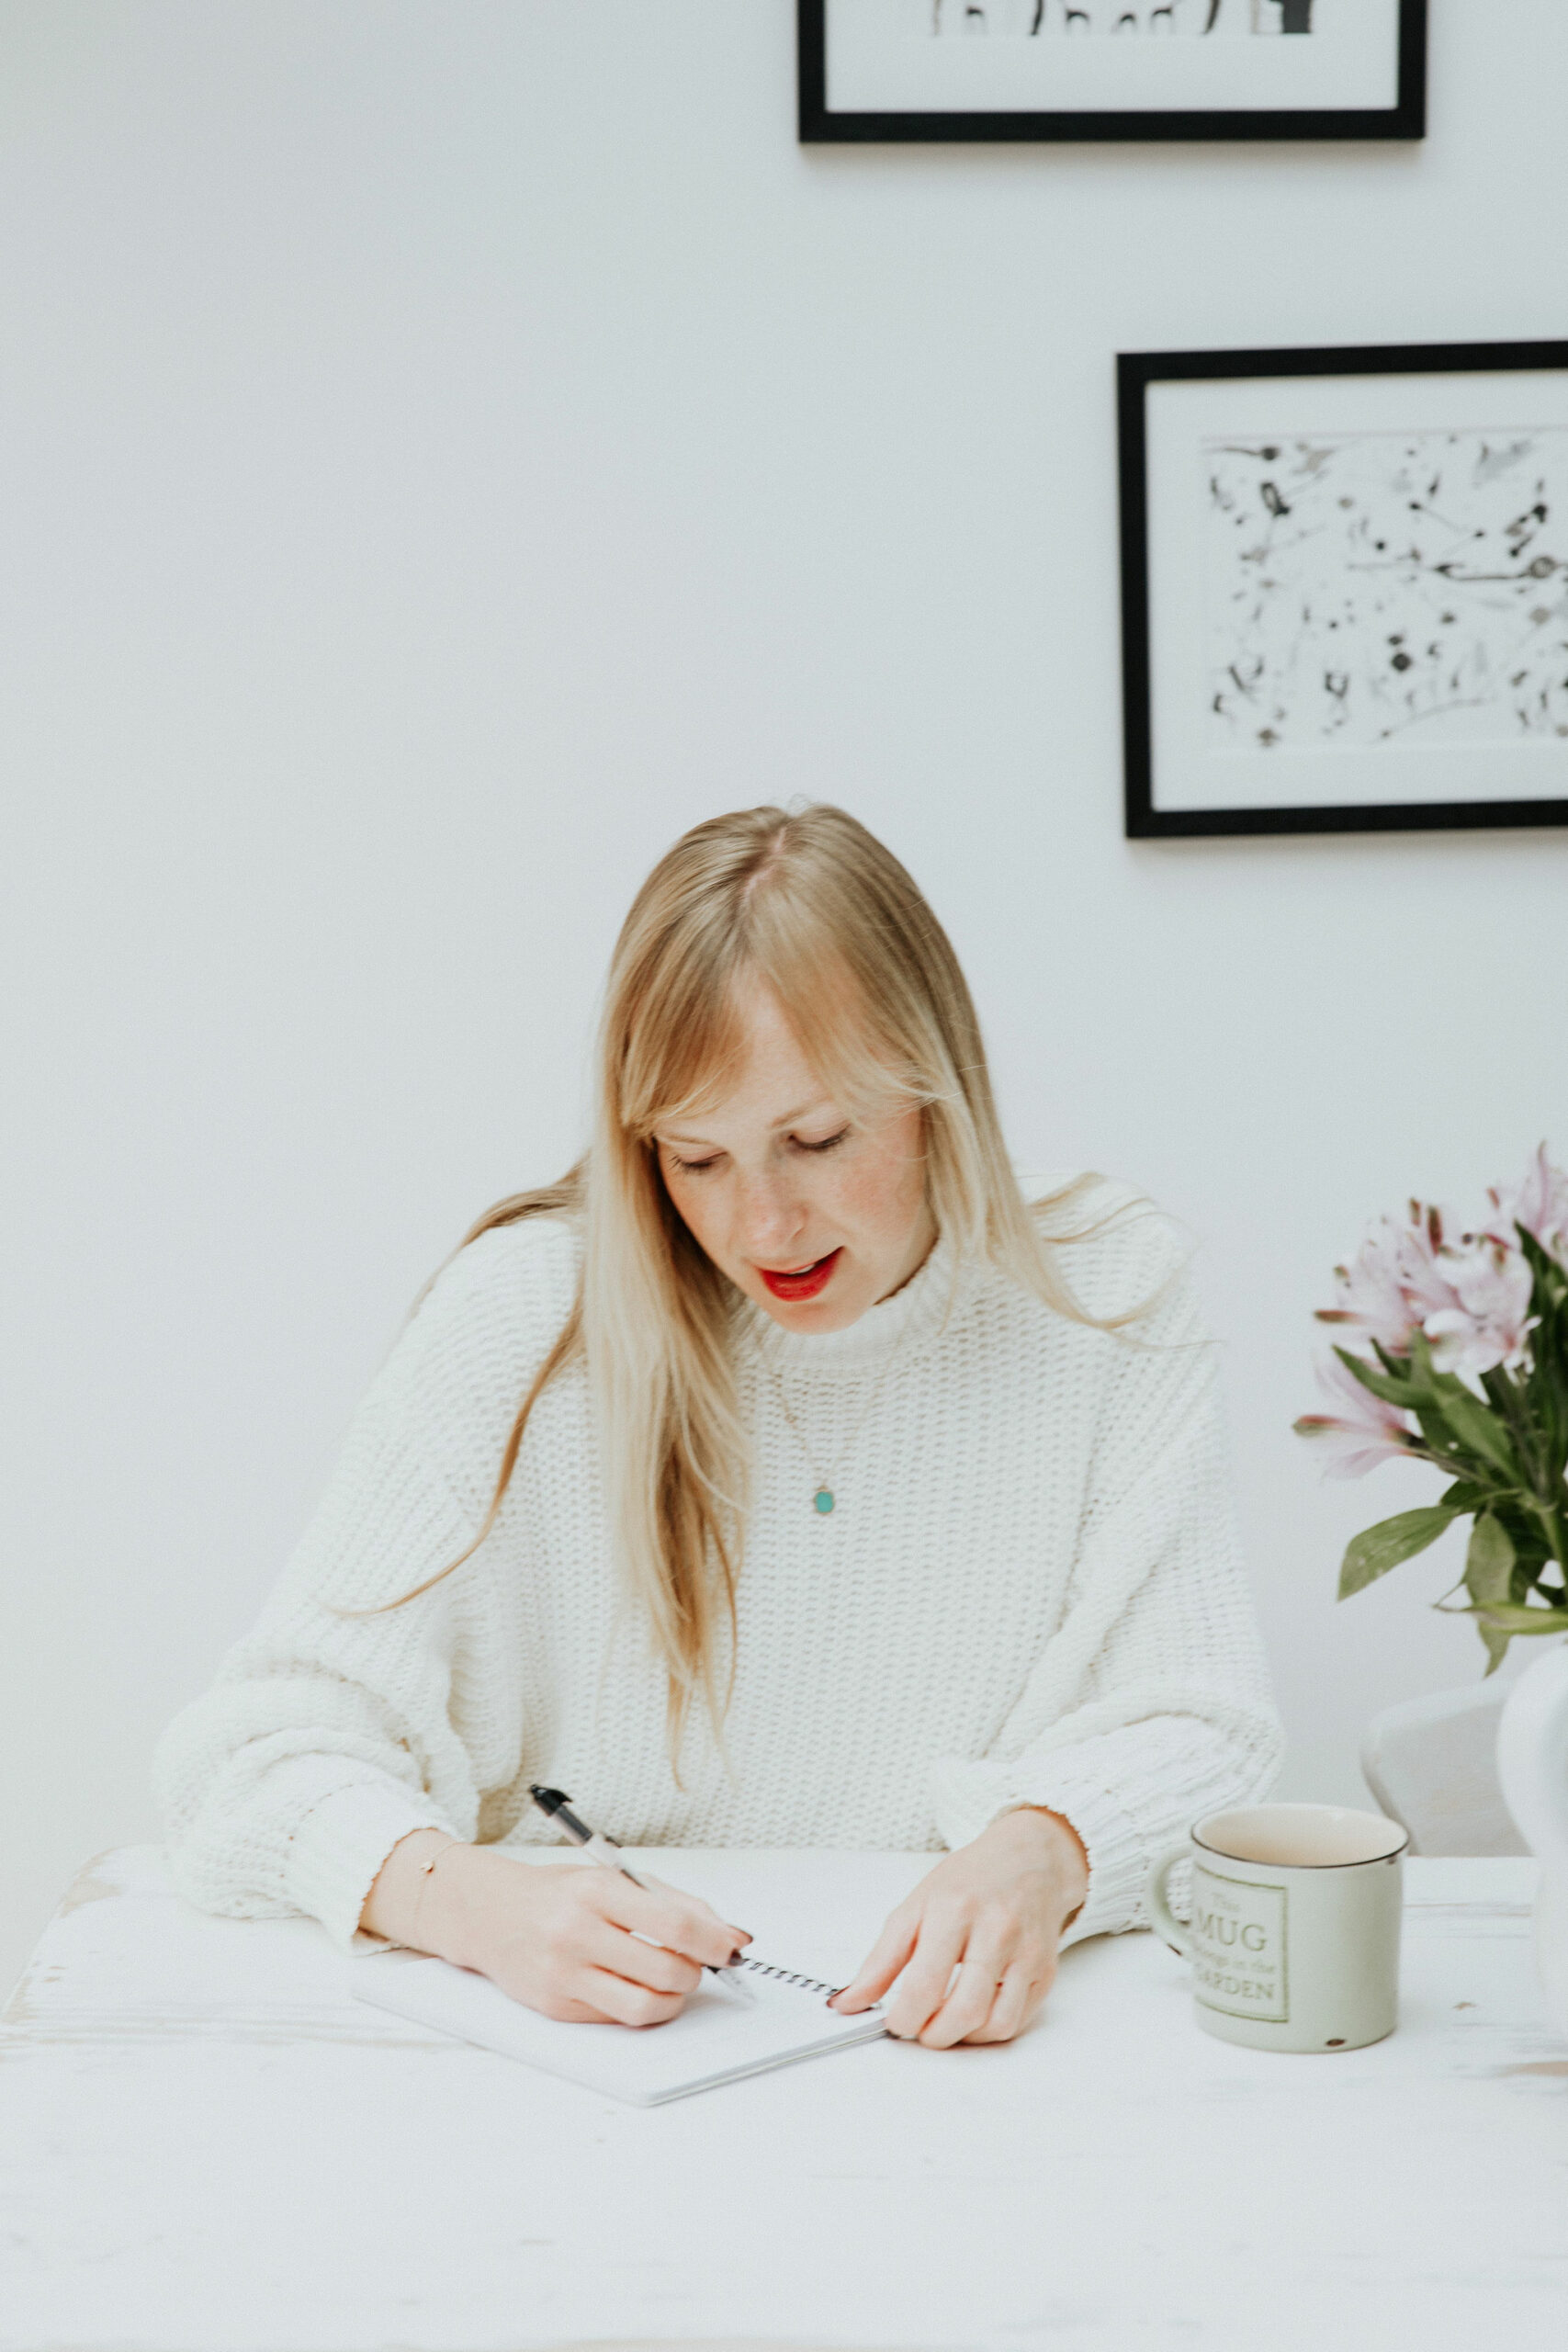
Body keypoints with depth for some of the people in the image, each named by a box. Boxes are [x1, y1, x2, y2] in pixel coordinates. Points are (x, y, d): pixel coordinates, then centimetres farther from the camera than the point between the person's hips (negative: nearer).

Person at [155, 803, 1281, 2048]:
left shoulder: (1106, 1302, -5)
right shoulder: (532, 1312, -8)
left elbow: (1192, 1731, -4)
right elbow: (264, 1742, -10)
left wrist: (1045, 1852, -27)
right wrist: (473, 1900, -30)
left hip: (978, 2045, 1)